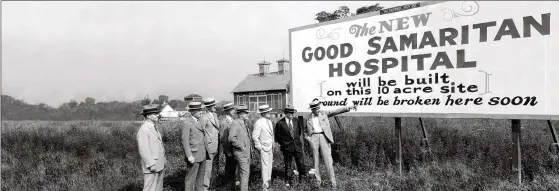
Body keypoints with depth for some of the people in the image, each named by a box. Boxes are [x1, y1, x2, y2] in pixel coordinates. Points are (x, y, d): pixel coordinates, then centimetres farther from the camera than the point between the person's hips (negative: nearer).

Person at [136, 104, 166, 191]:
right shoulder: (143, 130, -17)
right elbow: (144, 149, -23)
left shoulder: (153, 127, 12)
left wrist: (163, 160, 17)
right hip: (151, 167, -9)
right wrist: (151, 165, -25)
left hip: (158, 165, 9)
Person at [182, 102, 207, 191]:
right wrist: (189, 156, -22)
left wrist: (206, 151, 13)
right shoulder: (187, 122, -12)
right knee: (191, 178, 1)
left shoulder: (200, 121, 12)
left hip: (202, 155, 8)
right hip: (193, 155, -8)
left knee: (201, 177, 16)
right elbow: (185, 141, -16)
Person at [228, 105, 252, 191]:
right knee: (245, 173, -8)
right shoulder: (235, 123, -14)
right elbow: (231, 138, -25)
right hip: (241, 153, -9)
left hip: (247, 153, 9)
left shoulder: (245, 123, 14)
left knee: (247, 173, 15)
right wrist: (241, 146, -19)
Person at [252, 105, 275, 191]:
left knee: (270, 166, 14)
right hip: (264, 147, -8)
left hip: (270, 147, 8)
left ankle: (268, 183, 27)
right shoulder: (259, 123, -17)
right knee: (265, 166, -7)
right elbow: (255, 137, -18)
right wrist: (259, 147, -15)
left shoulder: (269, 121, 9)